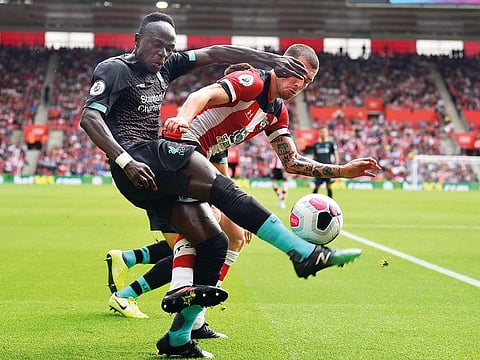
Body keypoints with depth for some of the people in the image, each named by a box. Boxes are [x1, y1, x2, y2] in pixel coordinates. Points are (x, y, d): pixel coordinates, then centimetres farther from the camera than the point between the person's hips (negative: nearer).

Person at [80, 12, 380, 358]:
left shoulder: (163, 68, 23)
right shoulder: (114, 69, 1)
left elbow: (212, 54, 23)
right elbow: (89, 117, -14)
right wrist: (124, 161, -27)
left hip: (161, 175, 9)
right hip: (140, 158, -9)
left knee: (214, 241, -4)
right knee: (223, 189, -25)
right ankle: (305, 253, -32)